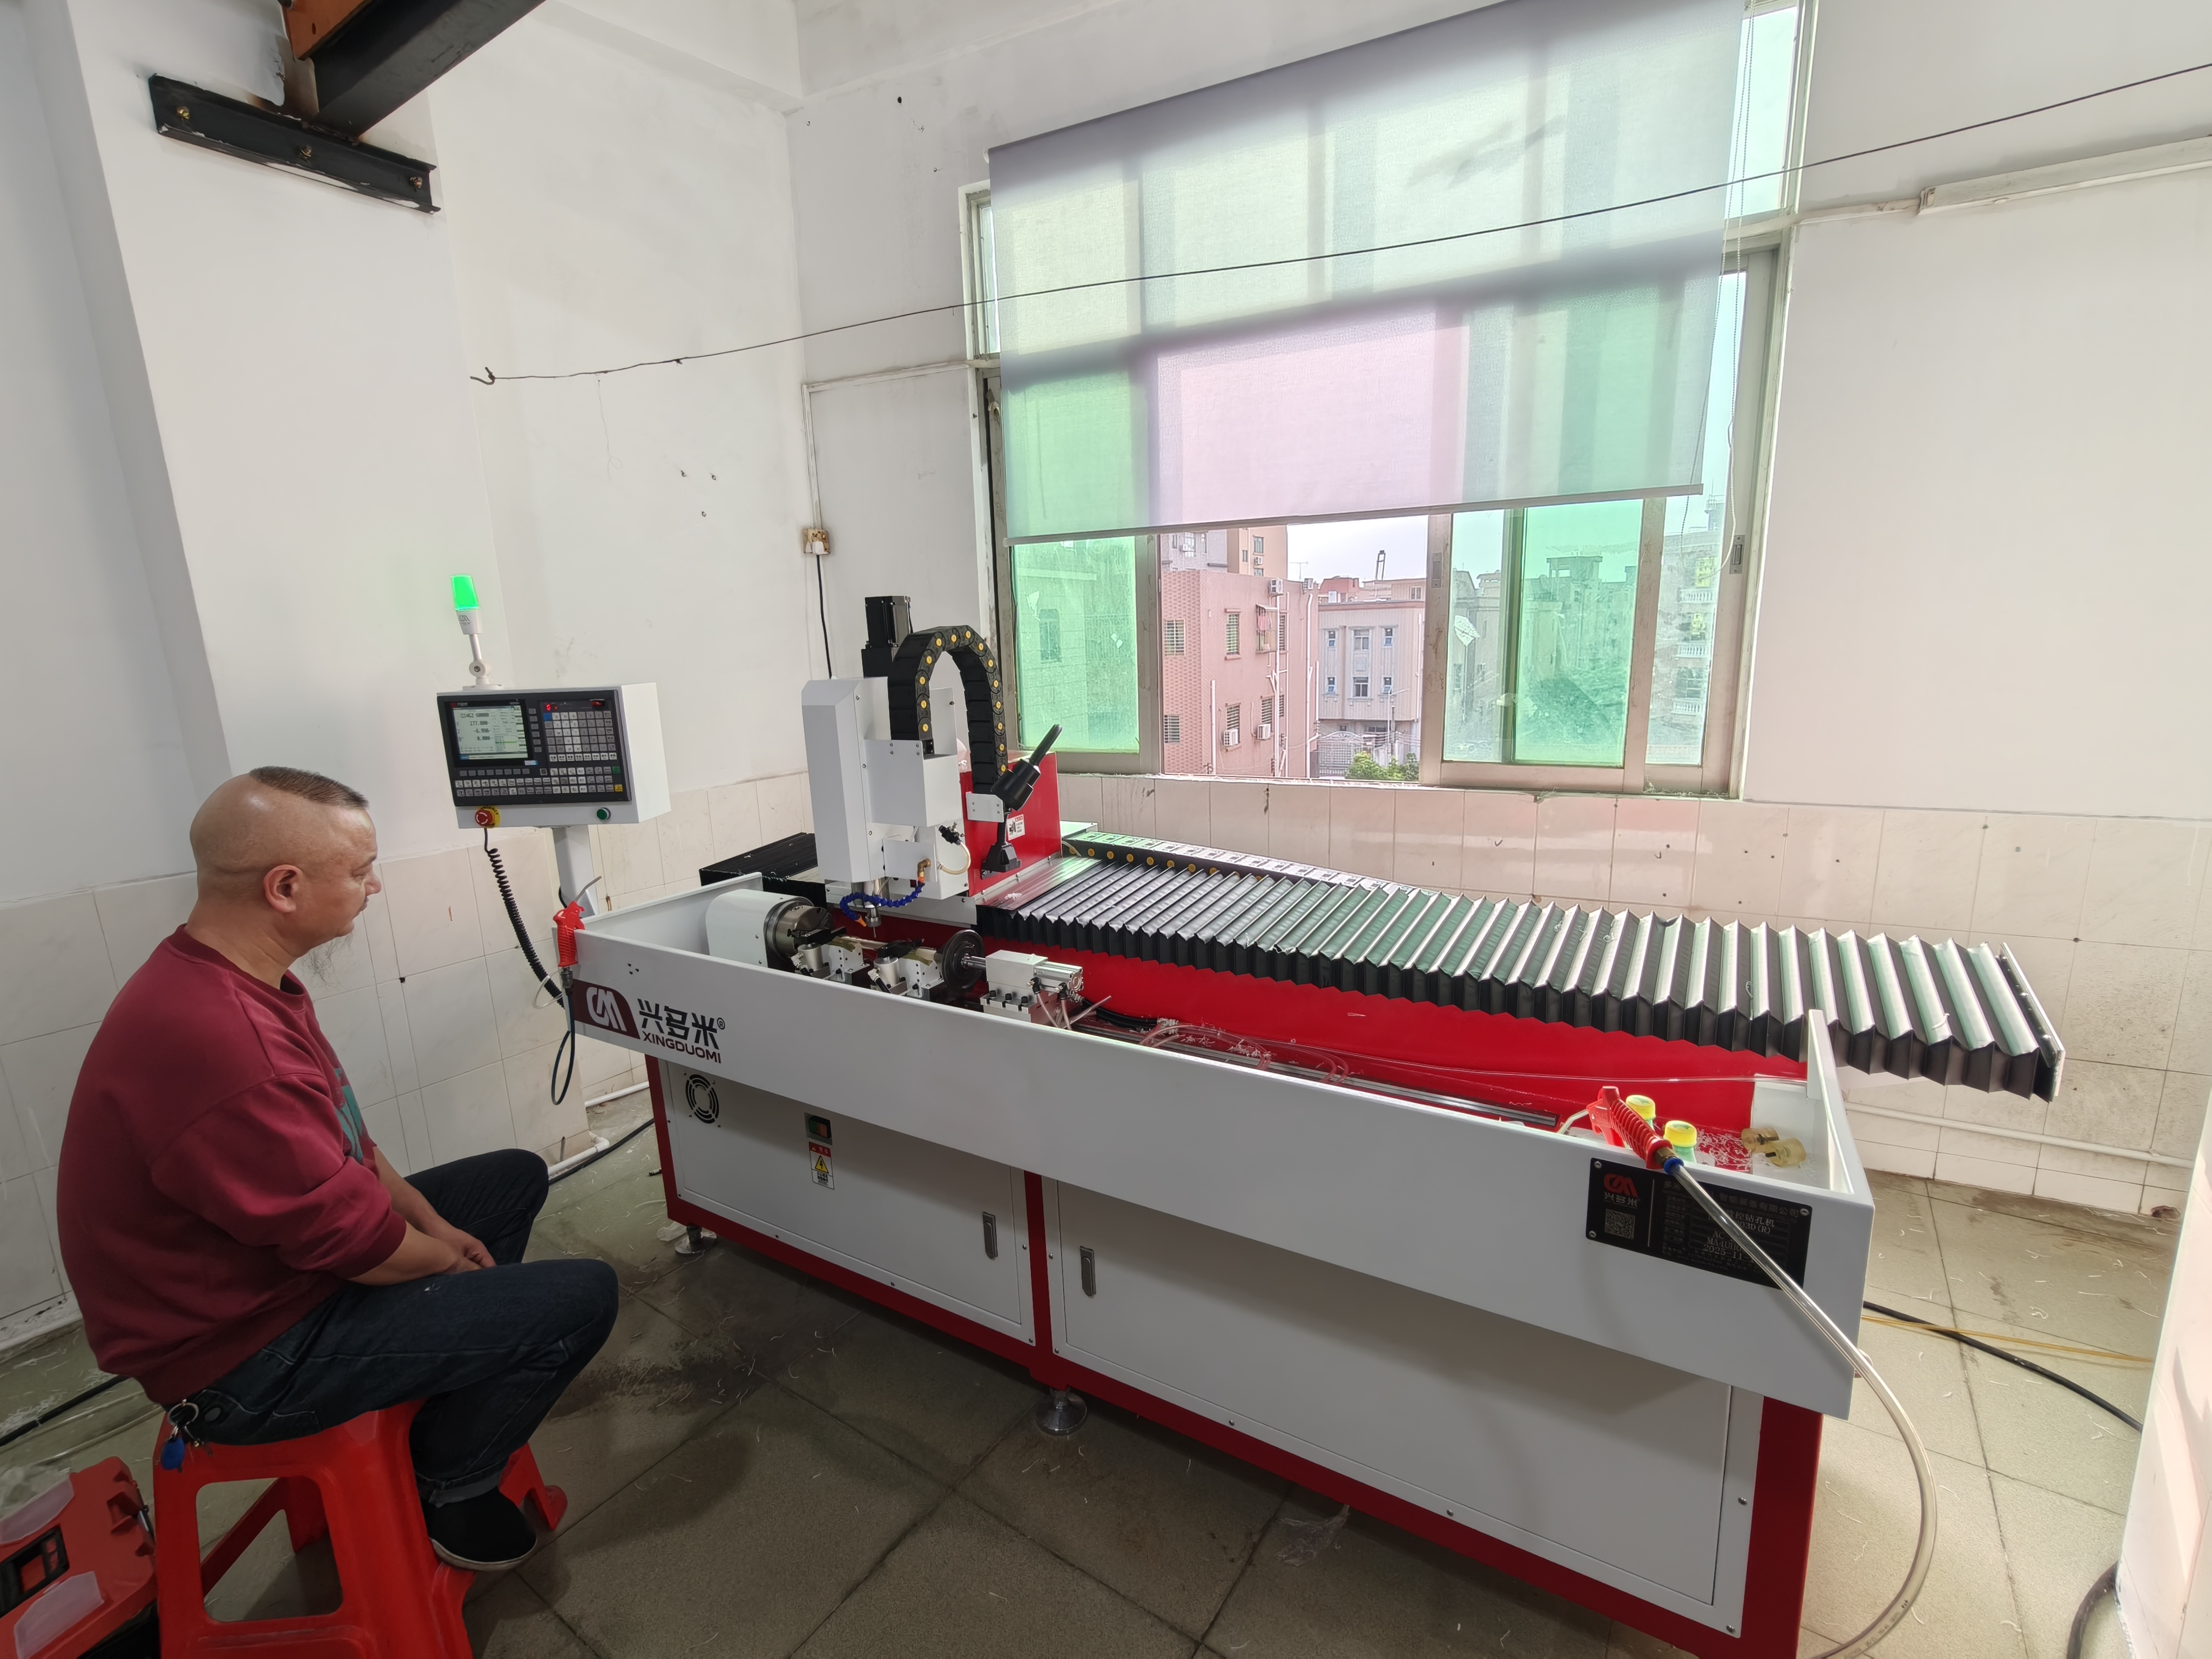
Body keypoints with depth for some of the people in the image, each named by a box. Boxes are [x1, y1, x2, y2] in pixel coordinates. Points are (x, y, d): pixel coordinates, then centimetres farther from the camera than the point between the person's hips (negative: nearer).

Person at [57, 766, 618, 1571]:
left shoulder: (225, 979, -1)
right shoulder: (215, 1039, -36)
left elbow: (341, 1136, 9)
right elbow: (352, 1242, -25)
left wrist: (433, 1223, 5)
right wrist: (446, 1256, -6)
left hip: (273, 1262, 10)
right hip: (243, 1360, -10)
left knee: (516, 1177, 17)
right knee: (583, 1295, -17)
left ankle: (453, 1393, 25)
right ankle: (444, 1491, 10)